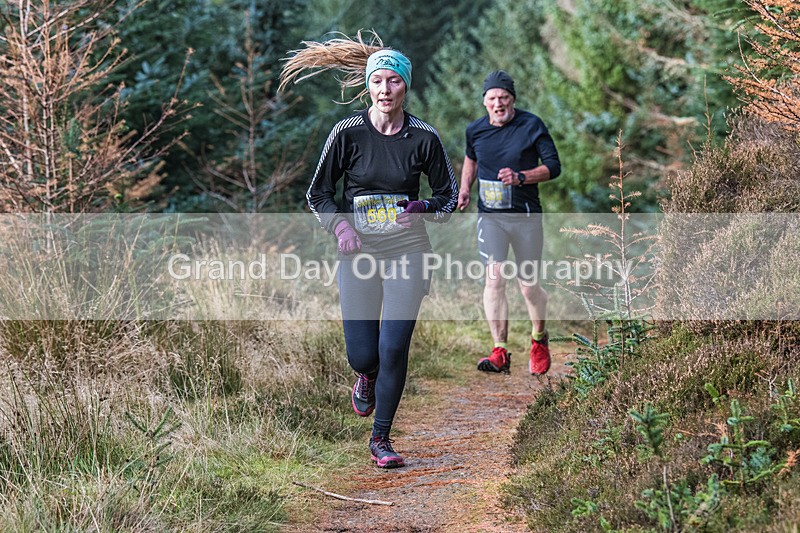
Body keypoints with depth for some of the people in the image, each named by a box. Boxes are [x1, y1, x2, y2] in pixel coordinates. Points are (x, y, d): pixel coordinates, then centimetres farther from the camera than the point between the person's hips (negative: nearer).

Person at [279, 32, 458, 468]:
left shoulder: (424, 138, -2)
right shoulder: (347, 133, -3)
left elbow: (448, 197, 8)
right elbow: (318, 194, 5)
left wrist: (422, 211, -13)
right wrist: (340, 224, -14)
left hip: (407, 250, 0)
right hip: (358, 252, 0)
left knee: (394, 349, -8)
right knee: (362, 355, -3)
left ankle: (381, 438, 11)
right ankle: (367, 378, 38)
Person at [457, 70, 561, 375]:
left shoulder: (531, 126, -6)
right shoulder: (475, 131, 4)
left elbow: (553, 166, -6)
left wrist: (521, 177, -20)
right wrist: (464, 189, 9)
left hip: (526, 216, -2)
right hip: (490, 216, 2)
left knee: (528, 285, 3)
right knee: (494, 278, -14)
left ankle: (539, 339, 32)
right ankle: (500, 352, -14)